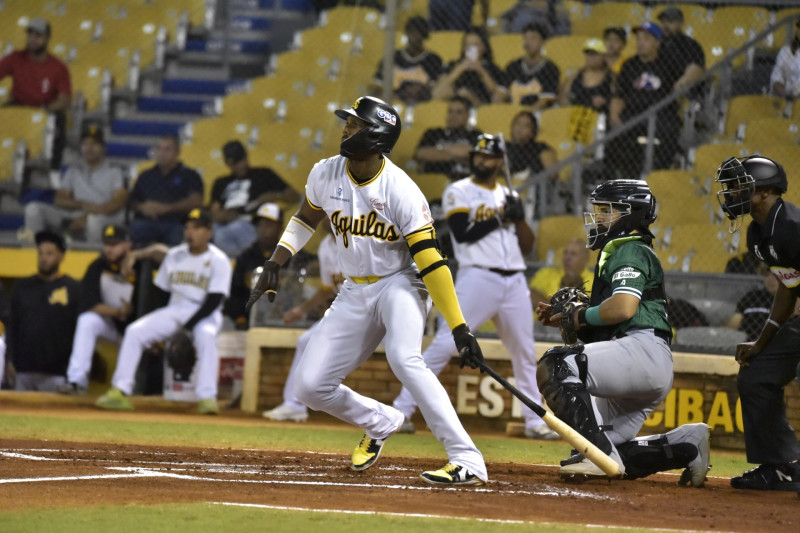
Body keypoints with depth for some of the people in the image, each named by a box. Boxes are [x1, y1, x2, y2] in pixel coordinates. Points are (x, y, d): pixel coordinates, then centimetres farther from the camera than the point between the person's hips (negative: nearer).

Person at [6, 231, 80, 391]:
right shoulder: (22, 287, 13)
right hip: (23, 370, 4)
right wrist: (10, 360, 6)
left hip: (56, 372, -4)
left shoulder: (74, 289, 3)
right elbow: (12, 327, 15)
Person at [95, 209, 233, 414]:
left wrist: (187, 328, -22)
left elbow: (213, 302, -15)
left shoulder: (218, 260, -8)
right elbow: (158, 291, 12)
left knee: (206, 335, -38)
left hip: (205, 314, -5)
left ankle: (207, 397, -40)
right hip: (174, 311, 5)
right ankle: (120, 392, -18)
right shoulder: (174, 256, 7)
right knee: (134, 331, -16)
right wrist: (157, 328, 2)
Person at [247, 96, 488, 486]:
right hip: (355, 293, 6)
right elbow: (307, 217, 17)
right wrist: (274, 264, 5)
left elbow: (430, 262, -22)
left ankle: (468, 460, -36)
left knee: (403, 357, -35)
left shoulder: (402, 191, -20)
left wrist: (459, 327, -26)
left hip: (399, 284, -6)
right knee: (310, 386, -3)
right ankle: (380, 423, 27)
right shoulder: (325, 174, -4)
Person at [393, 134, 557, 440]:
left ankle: (535, 421, 19)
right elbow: (463, 233, -12)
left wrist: (520, 217, -2)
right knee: (445, 343, -13)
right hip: (478, 277, -5)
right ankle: (402, 409, -11)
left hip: (514, 282, 5)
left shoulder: (508, 196, 17)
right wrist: (501, 218, -11)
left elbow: (527, 247, 14)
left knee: (525, 354, 9)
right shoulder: (459, 192, 2)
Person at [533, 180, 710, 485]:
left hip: (643, 351, -10)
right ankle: (687, 445, 9)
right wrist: (563, 320, 15)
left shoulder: (630, 251, -2)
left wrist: (580, 316, -6)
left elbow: (623, 308, -20)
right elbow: (602, 331, 28)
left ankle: (600, 453, -29)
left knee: (556, 365, -23)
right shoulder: (616, 253, 30)